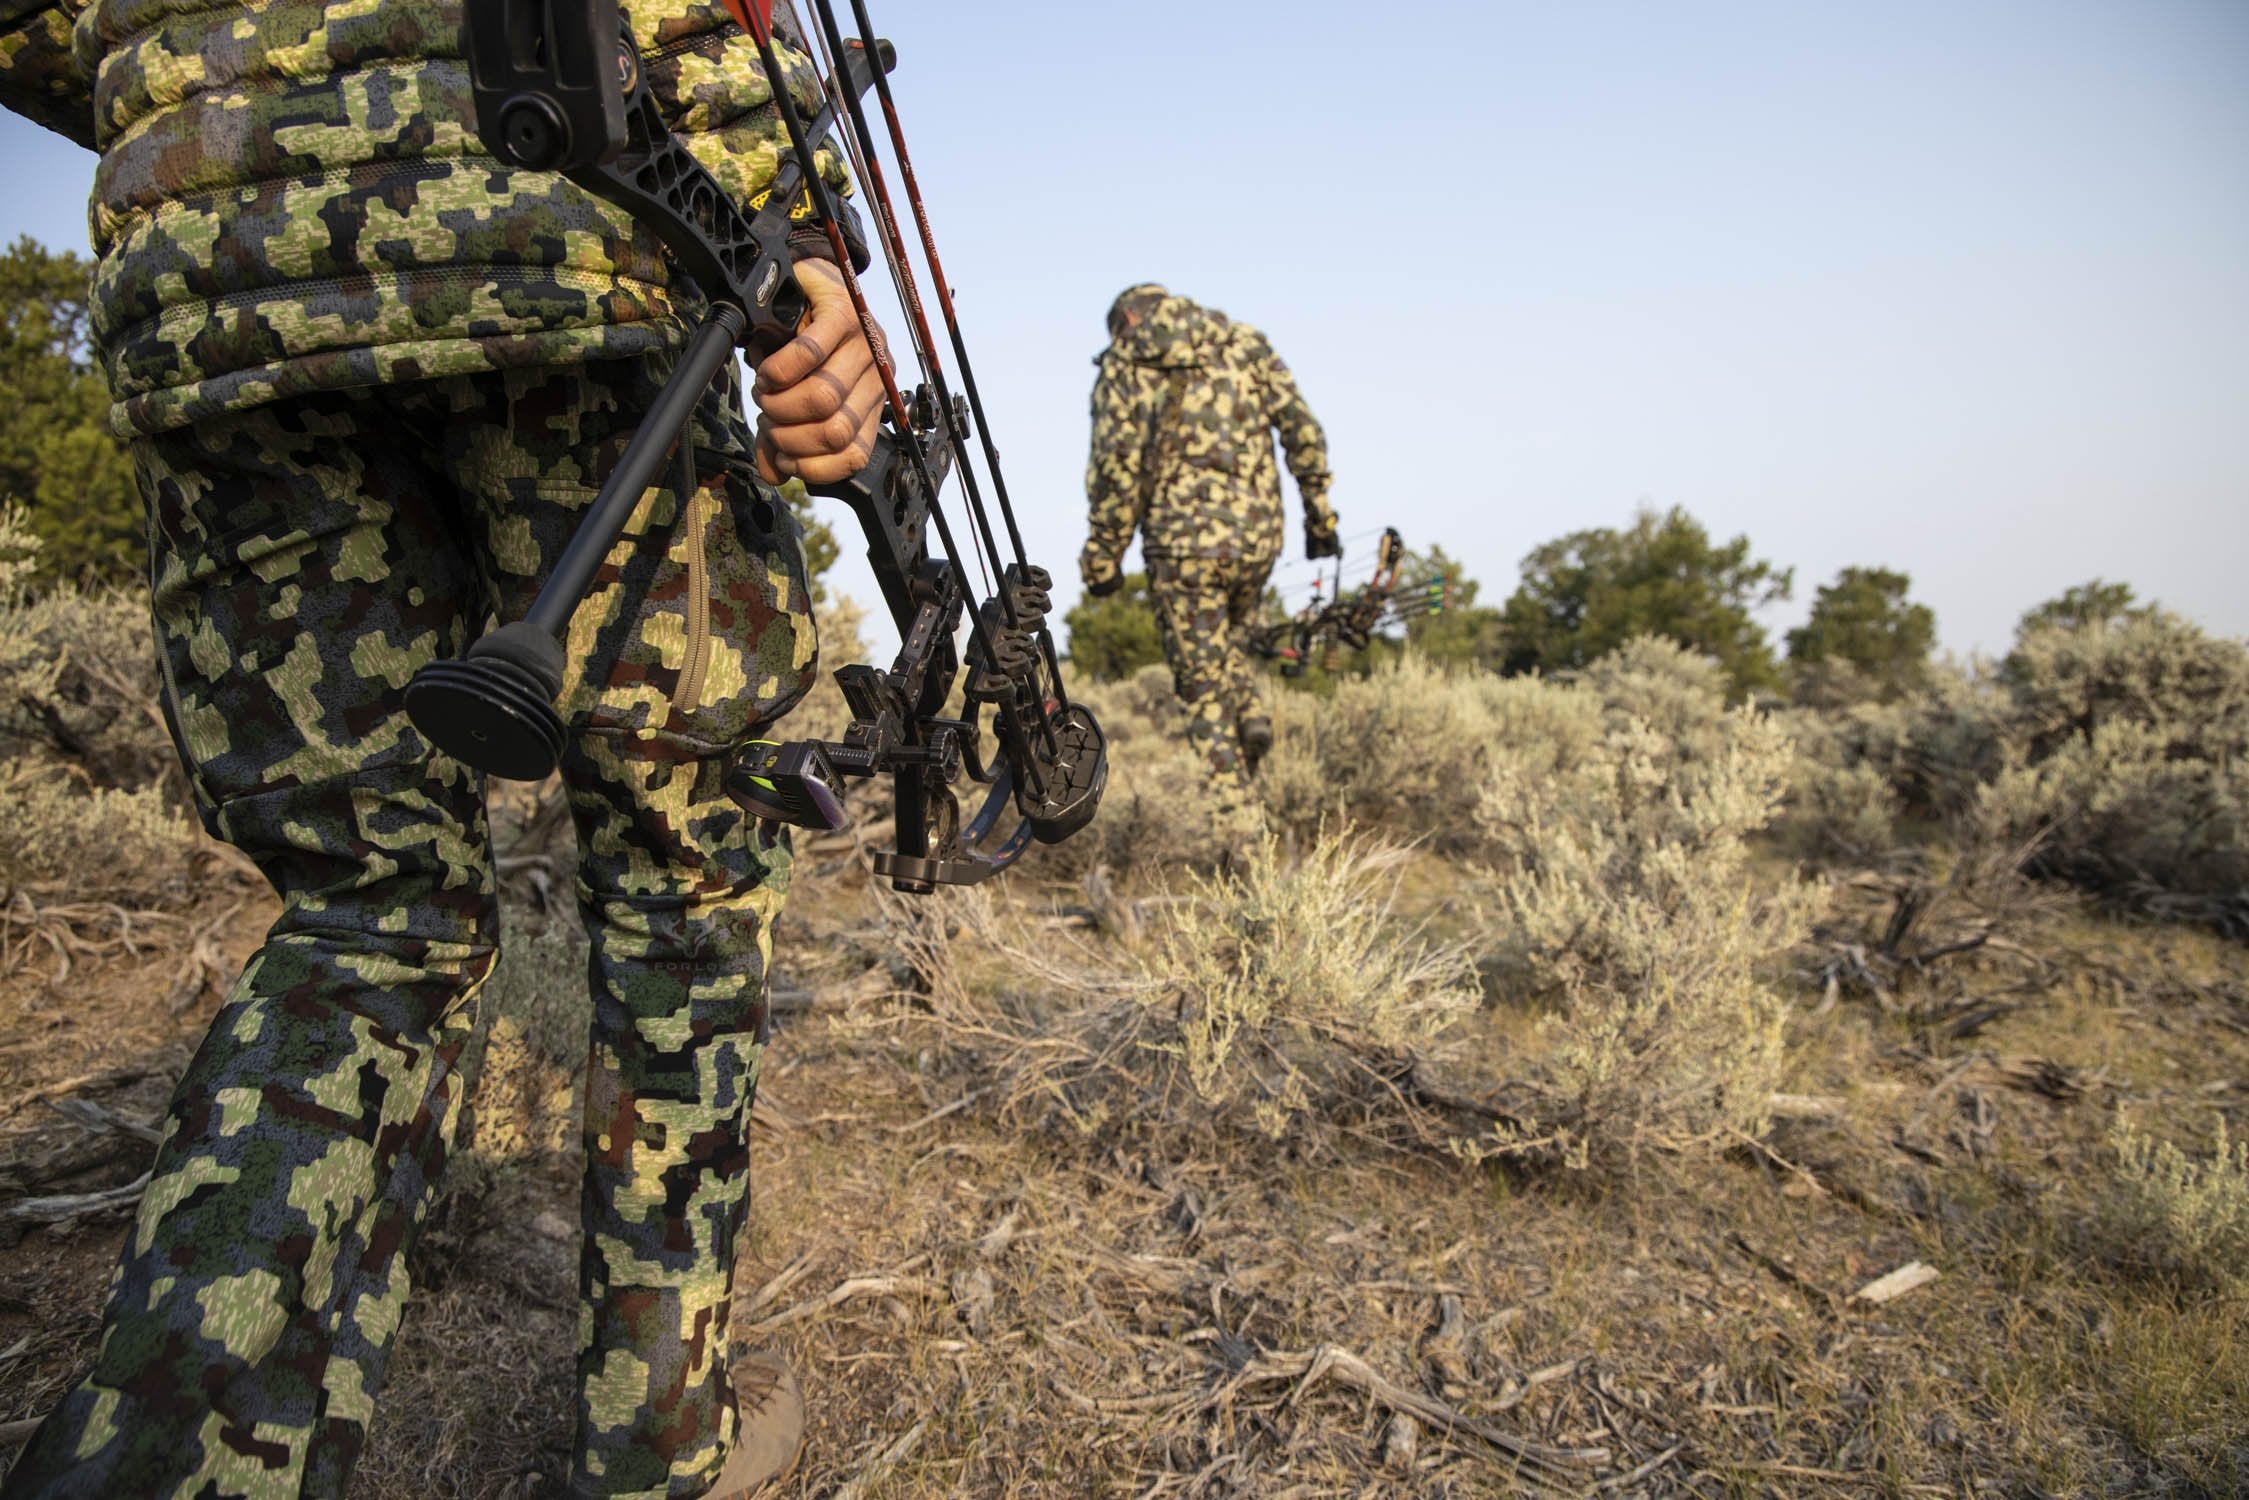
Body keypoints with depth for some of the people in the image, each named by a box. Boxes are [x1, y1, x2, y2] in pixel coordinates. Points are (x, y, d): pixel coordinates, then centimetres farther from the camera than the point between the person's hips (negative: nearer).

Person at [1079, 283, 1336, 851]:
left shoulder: (1125, 361, 4)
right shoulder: (1246, 342, 13)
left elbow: (1116, 465, -5)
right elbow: (1303, 429, 6)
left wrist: (1104, 554, 0)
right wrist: (1320, 514, 11)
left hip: (1182, 539, -3)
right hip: (1257, 535, 3)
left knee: (1204, 685, 4)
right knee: (1230, 641, 30)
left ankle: (1238, 830, 1)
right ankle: (1251, 714, 3)